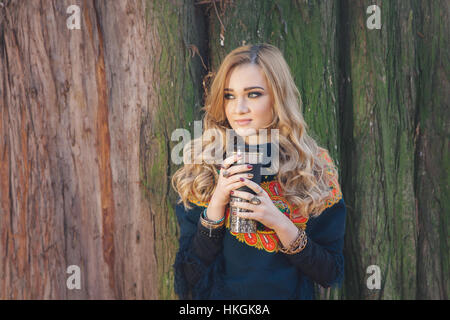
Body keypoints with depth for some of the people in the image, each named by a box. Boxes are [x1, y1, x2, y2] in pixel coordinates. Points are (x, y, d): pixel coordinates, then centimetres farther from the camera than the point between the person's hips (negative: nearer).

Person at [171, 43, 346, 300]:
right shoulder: (202, 166, -1)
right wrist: (217, 204, -15)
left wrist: (279, 222, -16)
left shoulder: (315, 168, -2)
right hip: (220, 295, 0)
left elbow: (332, 275, -3)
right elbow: (189, 275, -3)